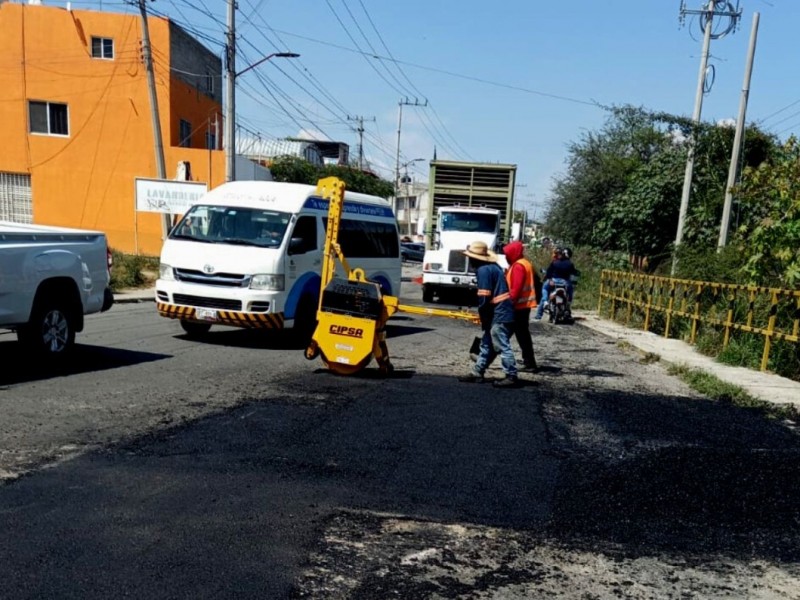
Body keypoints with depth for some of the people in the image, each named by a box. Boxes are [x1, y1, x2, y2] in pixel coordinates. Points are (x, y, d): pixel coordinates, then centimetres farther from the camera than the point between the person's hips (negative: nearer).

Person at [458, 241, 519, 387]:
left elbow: (484, 297, -18)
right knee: (487, 345, 15)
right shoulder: (494, 266, 15)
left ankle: (512, 377, 1)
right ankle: (477, 373, 22)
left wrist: (483, 319, -8)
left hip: (498, 314, -10)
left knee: (502, 346, -4)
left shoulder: (483, 270, -15)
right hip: (503, 312, 10)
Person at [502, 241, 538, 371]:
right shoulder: (525, 263, 15)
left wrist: (511, 301, -22)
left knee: (521, 333, -8)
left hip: (520, 304, -10)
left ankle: (530, 363, -7)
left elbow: (516, 288, -23)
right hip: (525, 303, 10)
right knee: (523, 332, 19)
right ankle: (528, 359, 30)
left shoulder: (518, 266, -16)